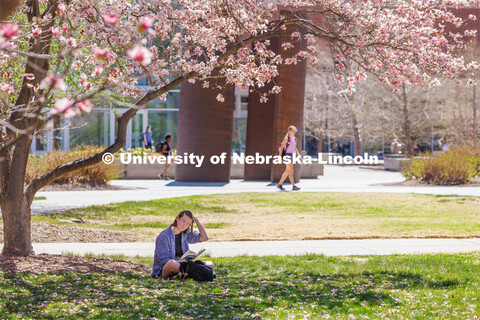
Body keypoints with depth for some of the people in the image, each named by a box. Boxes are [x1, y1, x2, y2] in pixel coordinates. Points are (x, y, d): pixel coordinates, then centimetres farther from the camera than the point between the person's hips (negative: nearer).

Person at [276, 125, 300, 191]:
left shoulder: (294, 138, 14)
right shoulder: (287, 138, -9)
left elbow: (295, 148, 21)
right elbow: (281, 147, -10)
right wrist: (280, 156, -15)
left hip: (292, 155, 8)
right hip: (287, 155, -8)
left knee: (287, 171, 9)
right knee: (291, 171, -12)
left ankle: (279, 184, 15)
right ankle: (293, 186, -13)